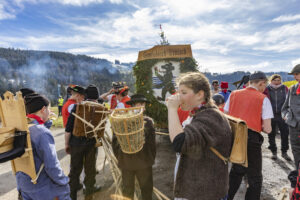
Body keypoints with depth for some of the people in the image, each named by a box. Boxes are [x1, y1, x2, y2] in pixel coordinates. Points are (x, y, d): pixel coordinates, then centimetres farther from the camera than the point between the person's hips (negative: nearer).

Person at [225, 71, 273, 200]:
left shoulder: (233, 94, 7)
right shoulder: (263, 99, -3)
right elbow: (267, 129, -7)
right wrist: (259, 125, 13)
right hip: (251, 140, -5)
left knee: (236, 171, 26)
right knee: (255, 179, 15)